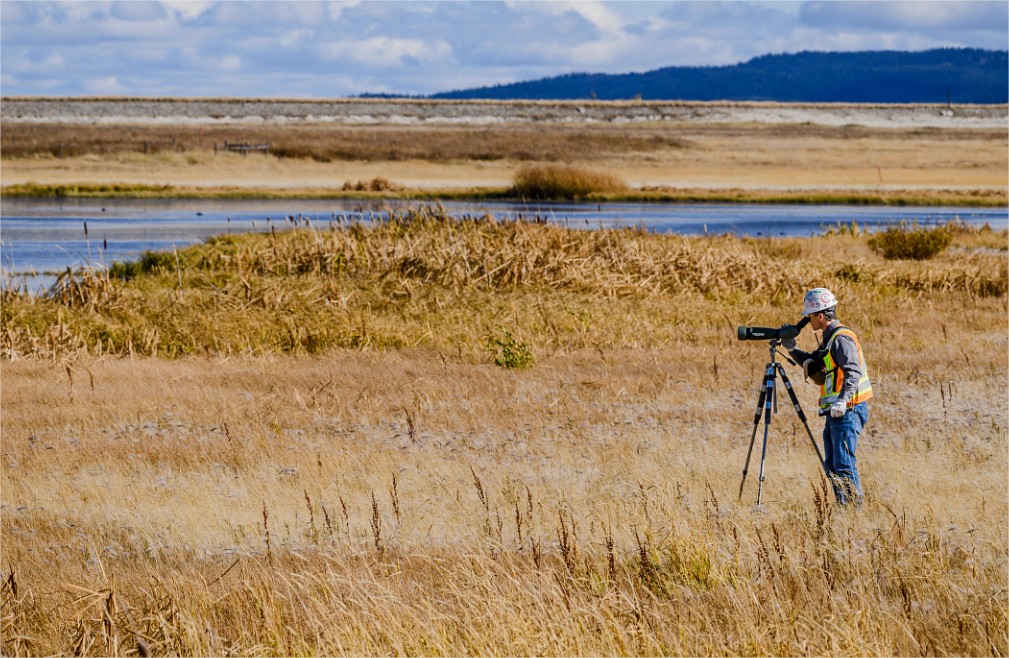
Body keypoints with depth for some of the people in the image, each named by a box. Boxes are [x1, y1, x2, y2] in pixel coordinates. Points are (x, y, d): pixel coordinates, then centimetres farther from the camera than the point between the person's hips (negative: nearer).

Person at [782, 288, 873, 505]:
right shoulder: (829, 339, 17)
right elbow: (813, 364, 30)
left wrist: (842, 400, -35)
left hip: (848, 411, -11)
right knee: (831, 465, 11)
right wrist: (792, 350, 19)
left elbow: (853, 372, -25)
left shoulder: (841, 338, -14)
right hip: (834, 412, 11)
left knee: (844, 465, -13)